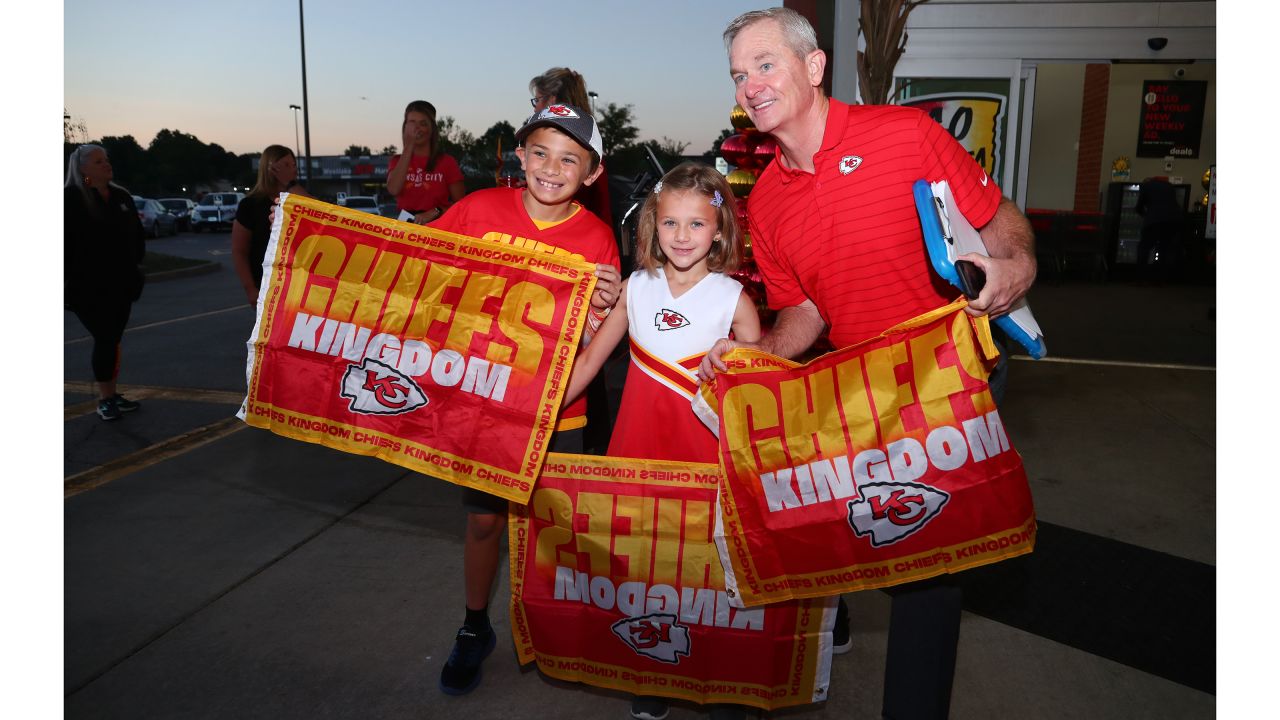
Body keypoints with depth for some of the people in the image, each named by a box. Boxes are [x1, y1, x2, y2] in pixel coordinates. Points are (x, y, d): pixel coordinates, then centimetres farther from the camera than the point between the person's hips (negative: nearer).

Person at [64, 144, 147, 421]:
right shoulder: (70, 198, -9)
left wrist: (134, 269, 9)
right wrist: (66, 279, -16)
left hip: (120, 285, 5)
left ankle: (111, 394, 17)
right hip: (88, 287, -5)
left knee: (112, 340, 9)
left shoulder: (122, 196, 10)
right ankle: (106, 399, 6)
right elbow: (64, 243, -12)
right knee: (105, 340, -5)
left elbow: (136, 234, 17)